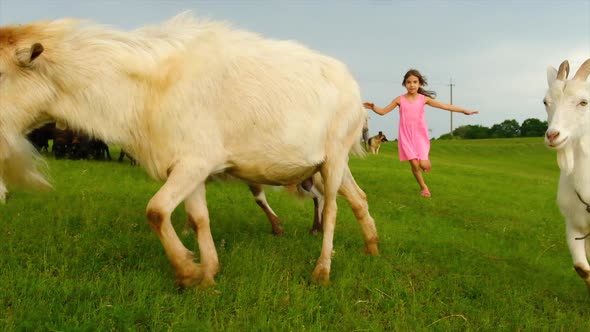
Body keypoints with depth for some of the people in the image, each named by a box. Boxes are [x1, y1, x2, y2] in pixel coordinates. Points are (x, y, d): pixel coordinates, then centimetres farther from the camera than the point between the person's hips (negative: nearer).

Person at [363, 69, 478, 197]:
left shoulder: (423, 99, 1)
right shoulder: (400, 100, 1)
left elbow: (444, 106, 2)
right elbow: (383, 111, 5)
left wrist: (464, 110, -1)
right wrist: (373, 107, -16)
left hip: (420, 136, 0)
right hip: (406, 136, 0)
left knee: (423, 165, -12)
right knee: (414, 164, -8)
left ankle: (425, 160, 26)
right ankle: (423, 187, 14)